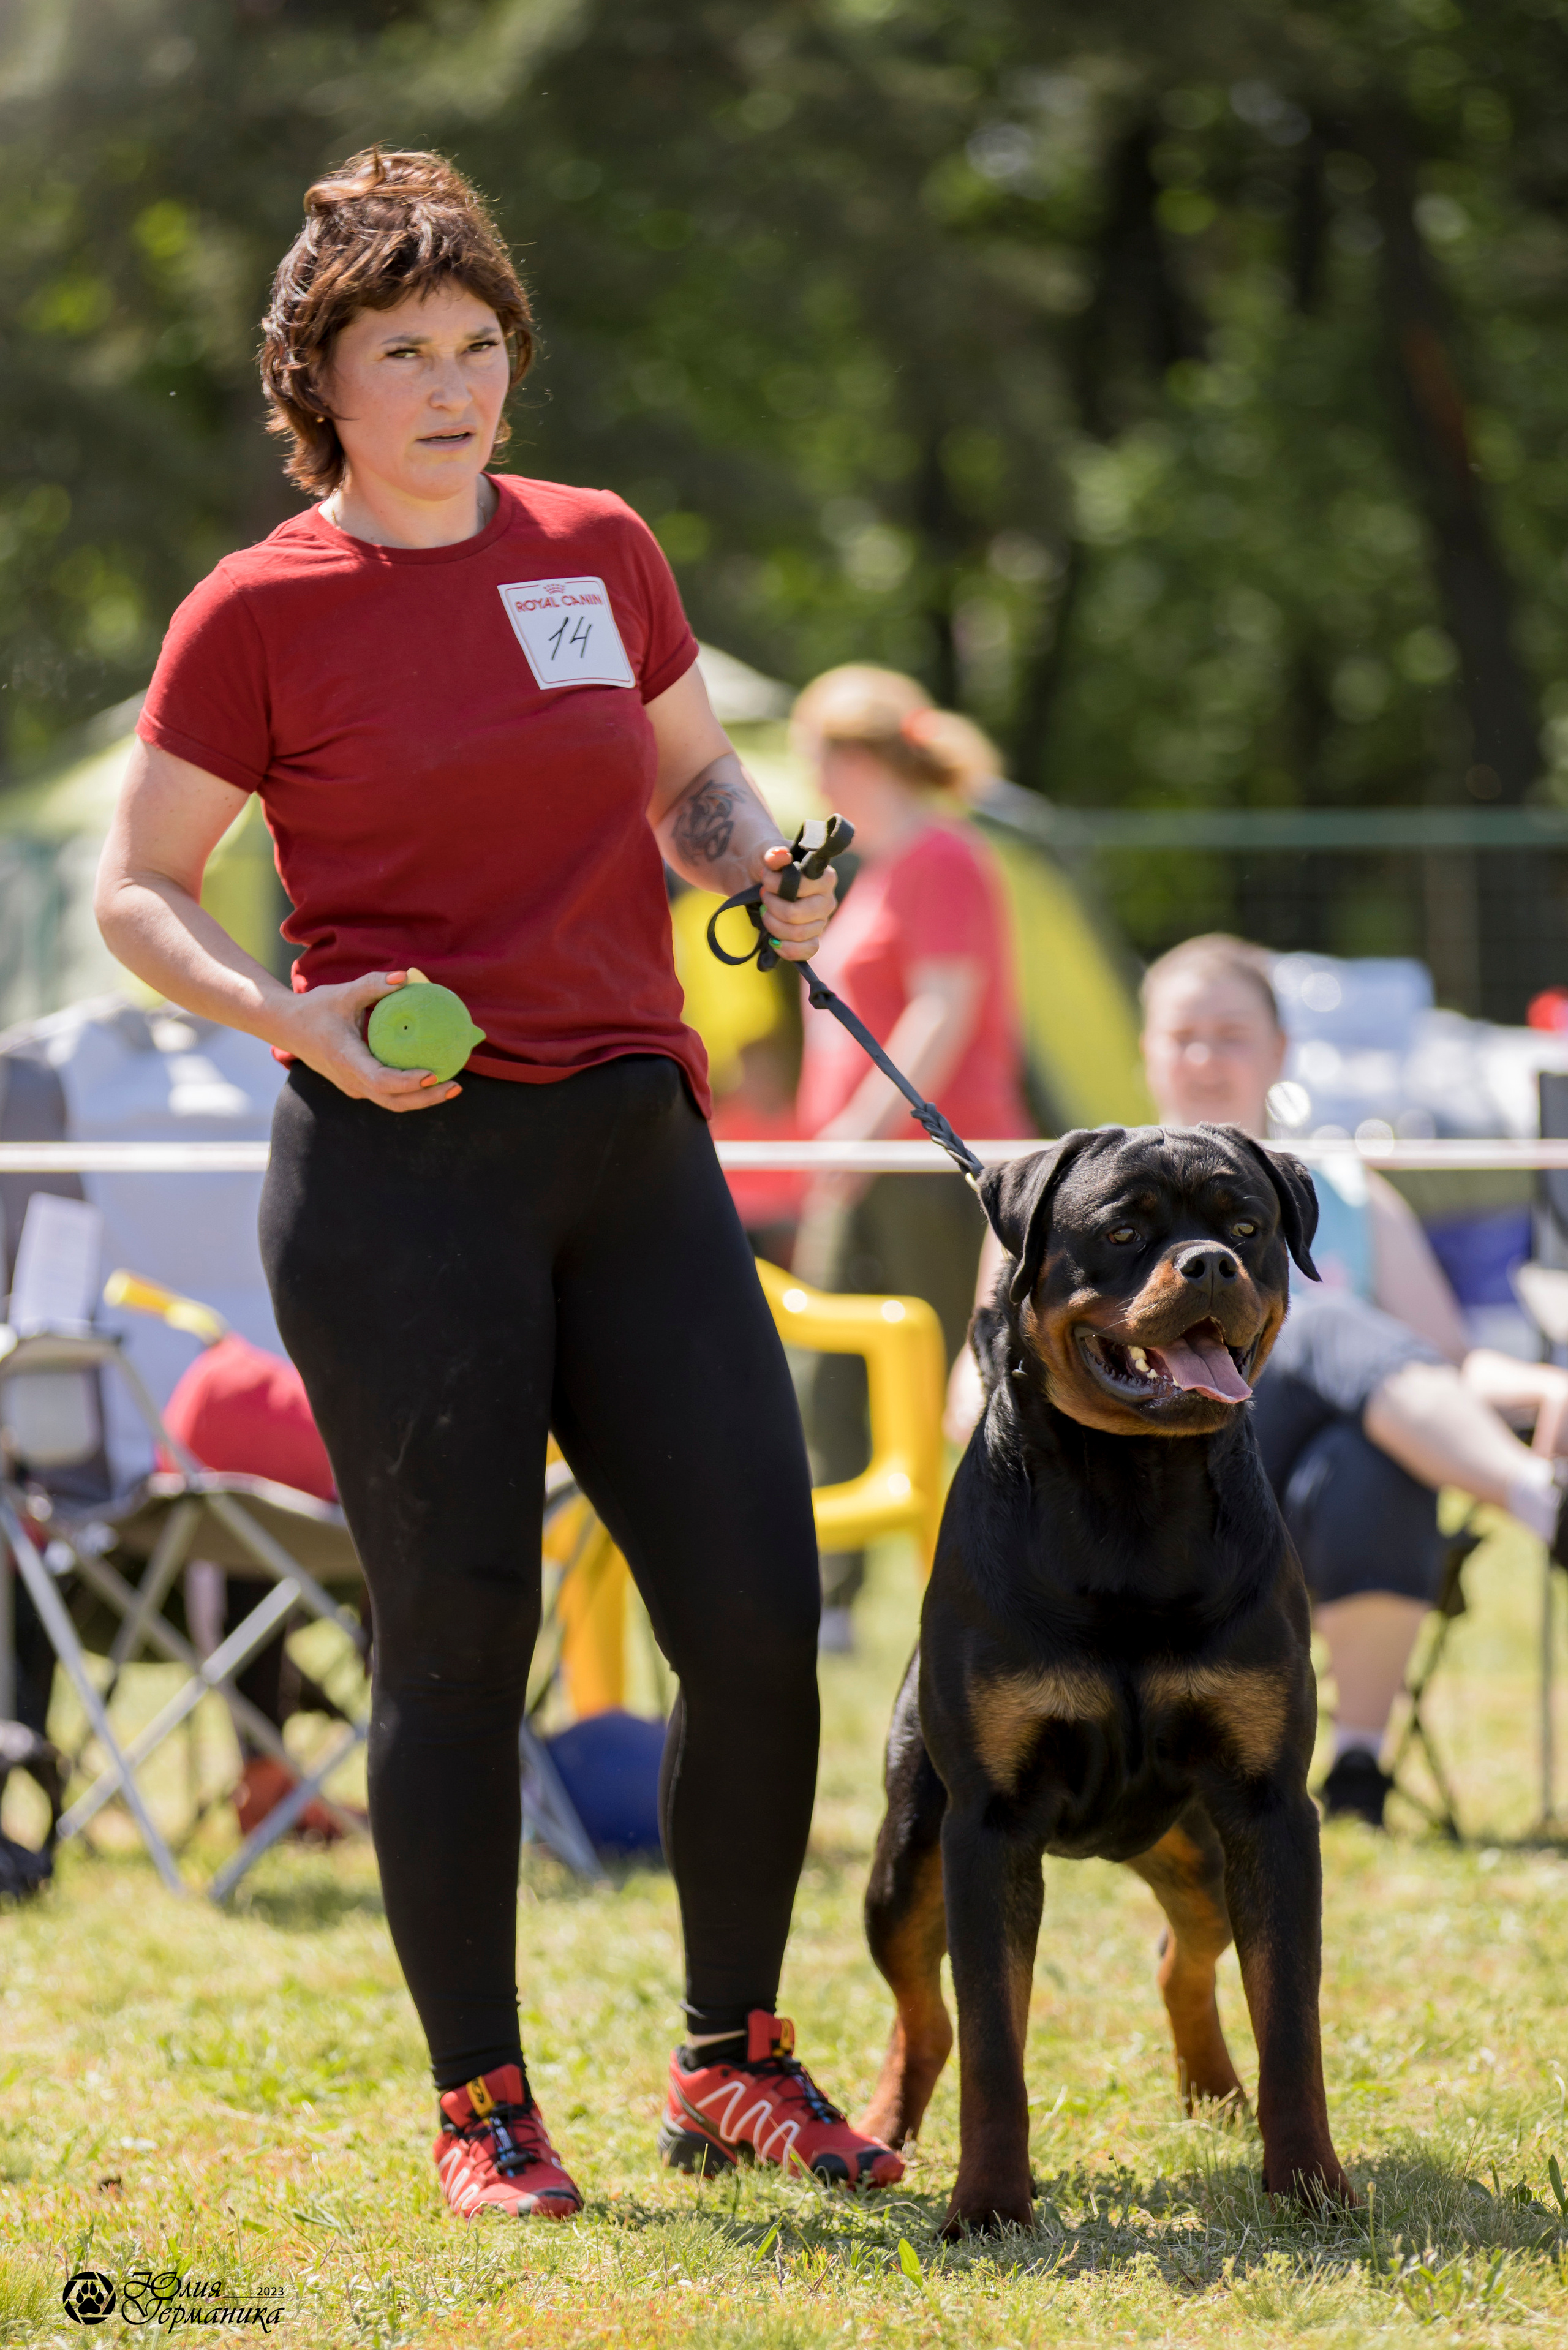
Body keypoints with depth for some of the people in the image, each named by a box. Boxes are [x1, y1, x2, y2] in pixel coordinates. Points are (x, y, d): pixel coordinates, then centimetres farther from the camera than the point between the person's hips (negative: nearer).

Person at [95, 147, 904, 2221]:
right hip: (402, 1165, -4)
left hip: (634, 1138, 4)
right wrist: (289, 1019, -14)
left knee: (760, 1615, -1)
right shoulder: (262, 612, -1)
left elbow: (695, 775, 26)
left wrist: (763, 861, 4)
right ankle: (479, 2102, 10)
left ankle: (731, 2064, 15)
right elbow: (138, 892, 4)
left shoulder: (600, 551, 12)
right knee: (457, 1633, -2)